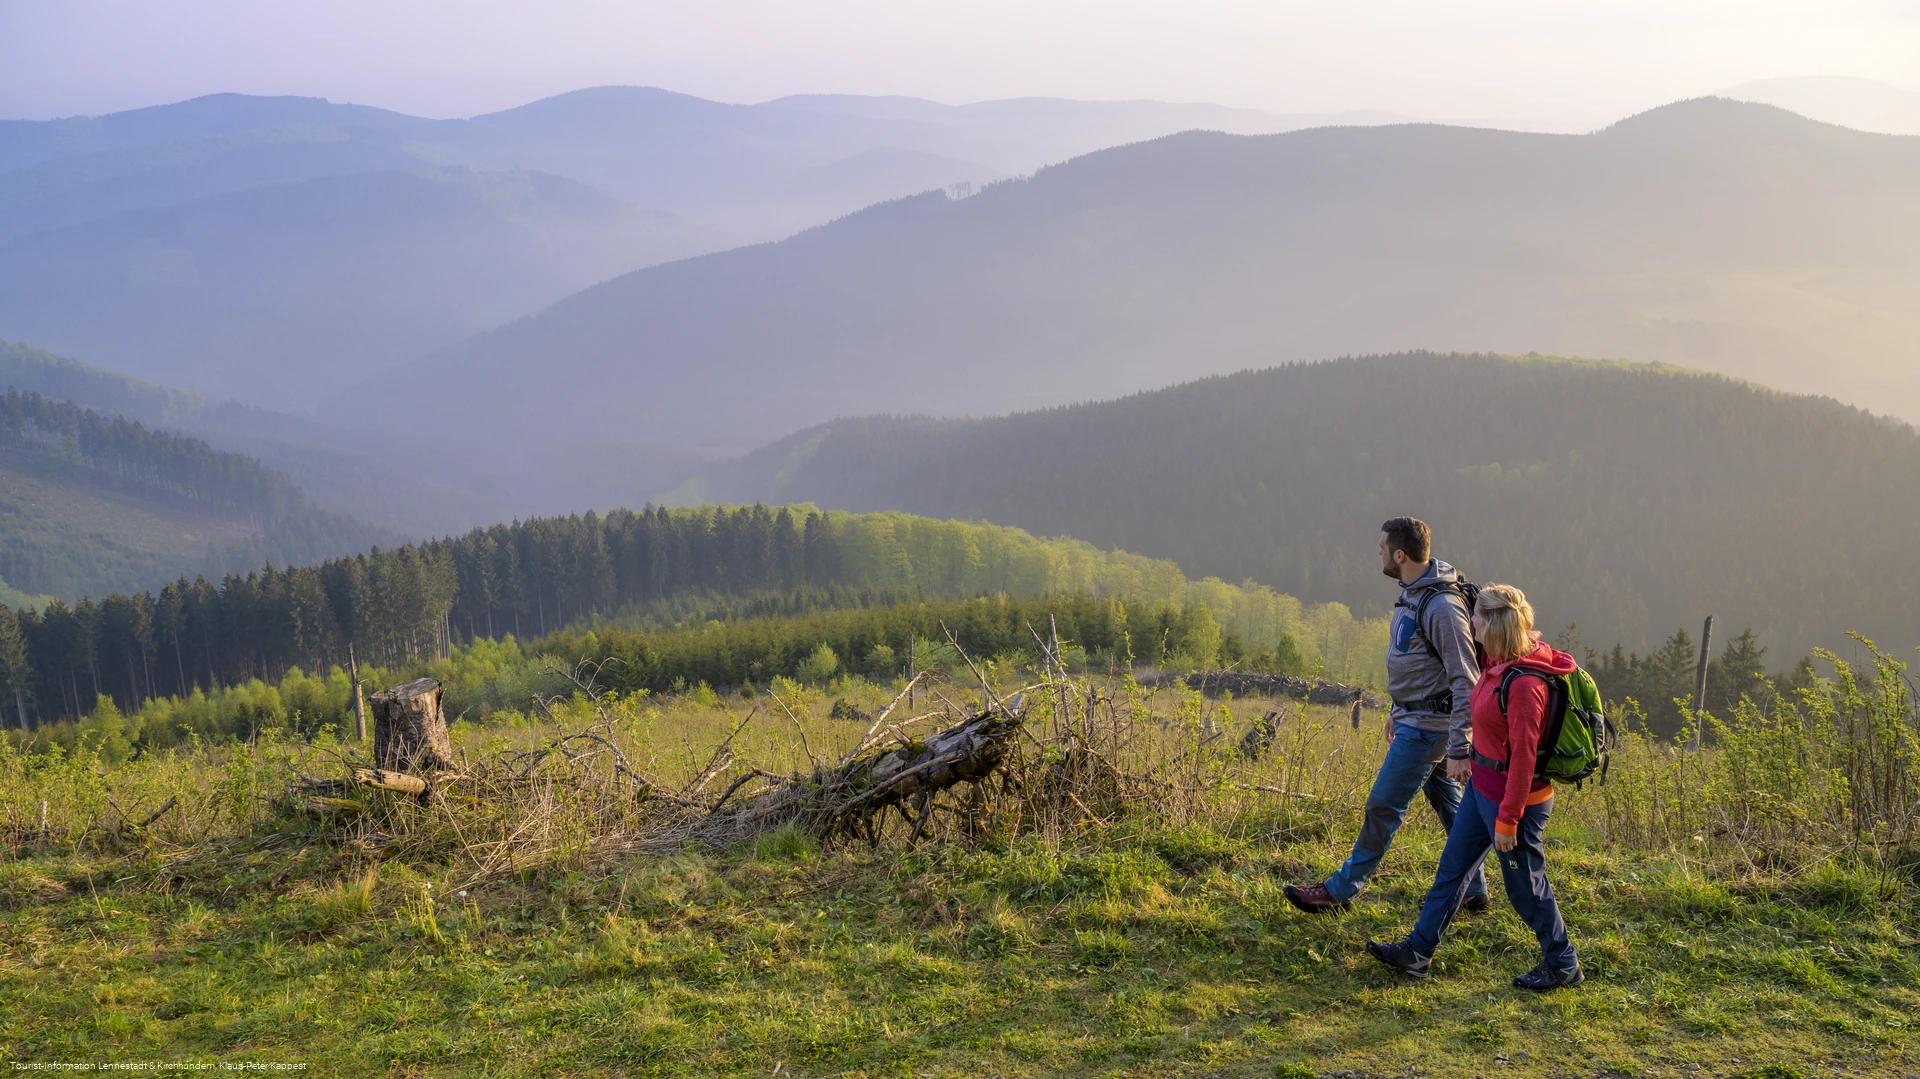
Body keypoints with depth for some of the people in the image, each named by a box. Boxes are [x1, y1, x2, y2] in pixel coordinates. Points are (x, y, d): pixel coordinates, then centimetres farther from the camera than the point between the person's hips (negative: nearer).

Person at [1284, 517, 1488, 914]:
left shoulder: (1442, 607, -24)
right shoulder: (1412, 594, 7)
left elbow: (1465, 681, -24)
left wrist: (1458, 750, -24)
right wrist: (1397, 710, 26)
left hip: (1427, 727, -10)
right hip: (1414, 719, 10)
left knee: (1383, 806, -1)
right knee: (1448, 805, 16)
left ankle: (1342, 889, 8)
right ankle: (1474, 890, 25)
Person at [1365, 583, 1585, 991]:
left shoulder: (1525, 683, -28)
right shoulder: (1499, 663, -1)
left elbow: (1523, 757, -25)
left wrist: (1507, 820, -21)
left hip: (1514, 797, -9)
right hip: (1482, 788, 10)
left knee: (1524, 884, 7)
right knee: (1452, 867, 16)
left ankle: (1563, 965, 26)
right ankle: (1418, 950, 27)